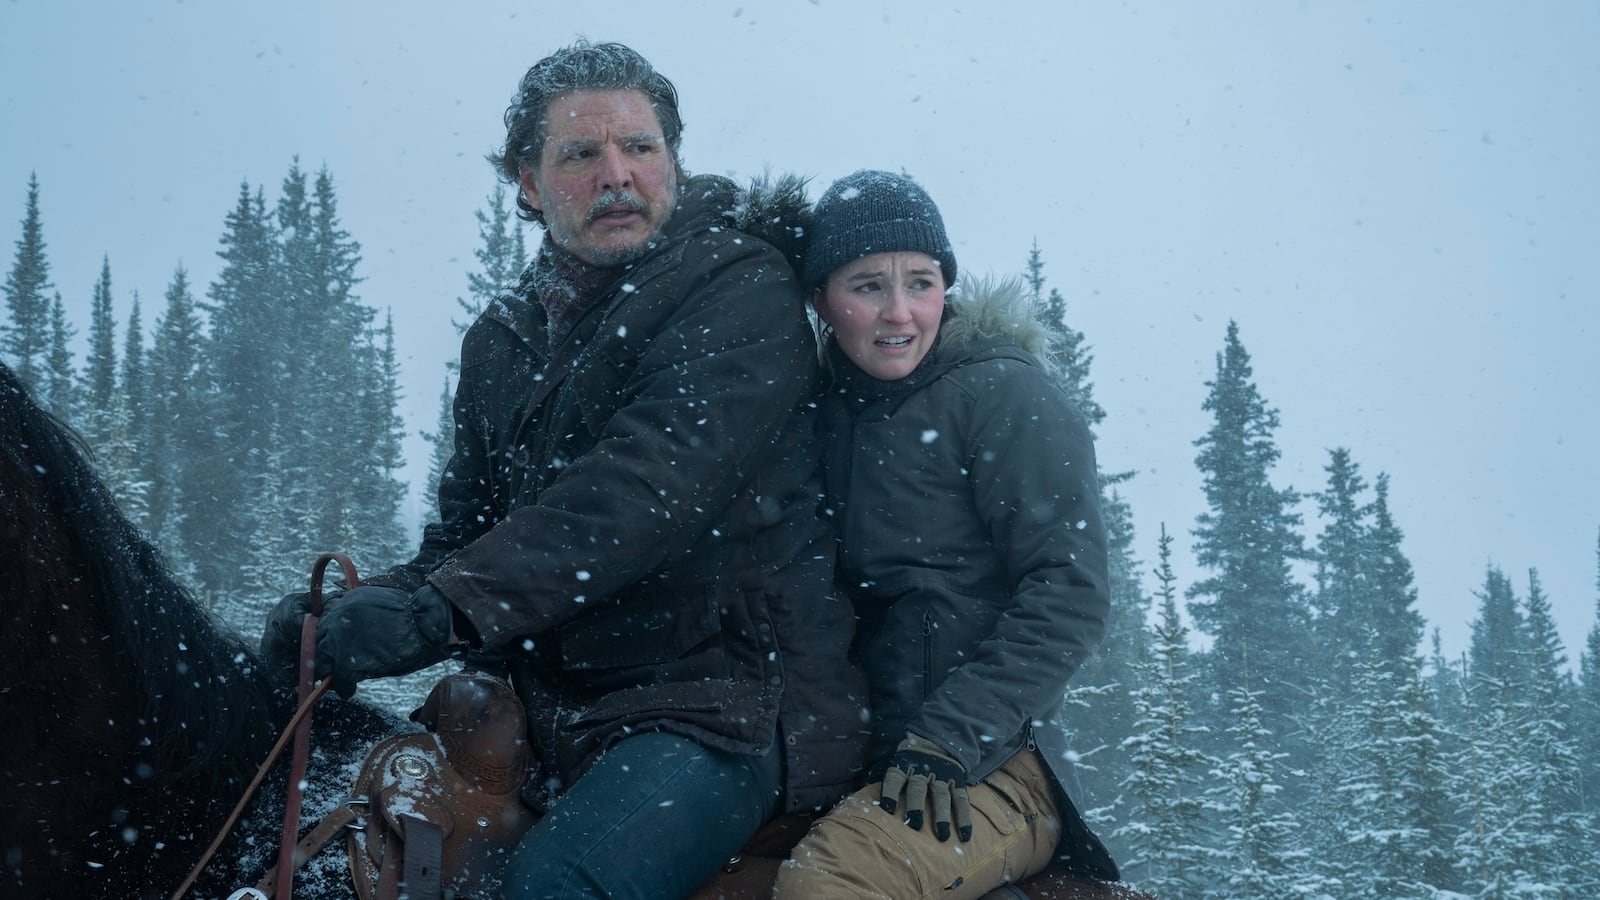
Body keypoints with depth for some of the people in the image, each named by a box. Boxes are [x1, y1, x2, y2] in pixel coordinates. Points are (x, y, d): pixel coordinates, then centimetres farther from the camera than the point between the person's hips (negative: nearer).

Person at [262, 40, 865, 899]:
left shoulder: (743, 291, -8)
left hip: (734, 699, -7)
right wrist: (366, 608, -6)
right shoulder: (503, 344, 14)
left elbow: (648, 486, -23)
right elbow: (466, 528, 16)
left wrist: (446, 608, -32)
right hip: (556, 714, 7)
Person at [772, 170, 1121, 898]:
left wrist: (948, 740, -19)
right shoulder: (837, 413, 13)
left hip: (991, 768, -6)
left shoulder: (1001, 392, -6)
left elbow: (1069, 592, -12)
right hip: (862, 768, 7)